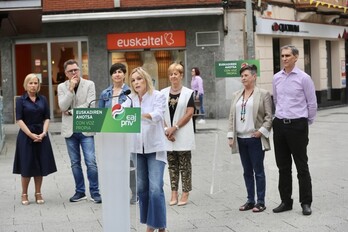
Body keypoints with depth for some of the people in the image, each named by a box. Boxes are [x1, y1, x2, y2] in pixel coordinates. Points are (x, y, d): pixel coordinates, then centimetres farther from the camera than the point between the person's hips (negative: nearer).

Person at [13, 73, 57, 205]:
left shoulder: (43, 99, 8)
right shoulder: (21, 100, -1)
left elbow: (47, 118, 5)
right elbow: (19, 120, -7)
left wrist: (43, 133, -10)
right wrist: (31, 134, -14)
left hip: (41, 135, 3)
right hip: (26, 136, -3)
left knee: (40, 165, 5)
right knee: (26, 166, 0)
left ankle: (38, 194, 15)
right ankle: (24, 194, 12)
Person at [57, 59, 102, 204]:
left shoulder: (89, 84, -1)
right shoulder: (62, 87, 4)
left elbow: (90, 105, -10)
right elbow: (63, 107, -8)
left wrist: (71, 112, -9)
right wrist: (71, 89, -16)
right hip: (70, 130, 2)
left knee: (91, 163, -6)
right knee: (75, 163, 9)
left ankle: (94, 192, 5)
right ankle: (80, 192, 19)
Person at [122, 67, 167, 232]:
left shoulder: (158, 96, -4)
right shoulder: (131, 99, 9)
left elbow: (157, 115, -22)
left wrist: (140, 114, -39)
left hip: (155, 148, -4)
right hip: (137, 148, 4)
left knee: (155, 188, -11)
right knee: (142, 188, 8)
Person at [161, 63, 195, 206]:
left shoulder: (188, 93, -1)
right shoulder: (163, 93, 8)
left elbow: (189, 113, -7)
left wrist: (175, 127, -12)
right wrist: (166, 129, -8)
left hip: (183, 134, -3)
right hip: (168, 135, 3)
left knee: (184, 165, 1)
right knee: (172, 165, 8)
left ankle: (185, 194, 6)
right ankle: (174, 193, 15)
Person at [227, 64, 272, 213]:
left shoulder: (263, 94, -2)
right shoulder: (236, 95, 13)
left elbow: (269, 116, -4)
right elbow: (232, 117, 12)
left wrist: (261, 131, -14)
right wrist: (231, 136, 5)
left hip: (255, 139, -5)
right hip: (241, 139, 5)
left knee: (258, 171, 1)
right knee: (247, 171, 11)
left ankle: (260, 202, 8)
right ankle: (250, 200, 19)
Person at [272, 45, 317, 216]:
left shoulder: (303, 78, -8)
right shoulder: (276, 78, 7)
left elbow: (312, 103, -1)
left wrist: (308, 122, 7)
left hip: (297, 125, -5)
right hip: (280, 125, 5)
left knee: (302, 166, 1)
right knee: (283, 166, 10)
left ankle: (306, 203, 8)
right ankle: (285, 201, 20)